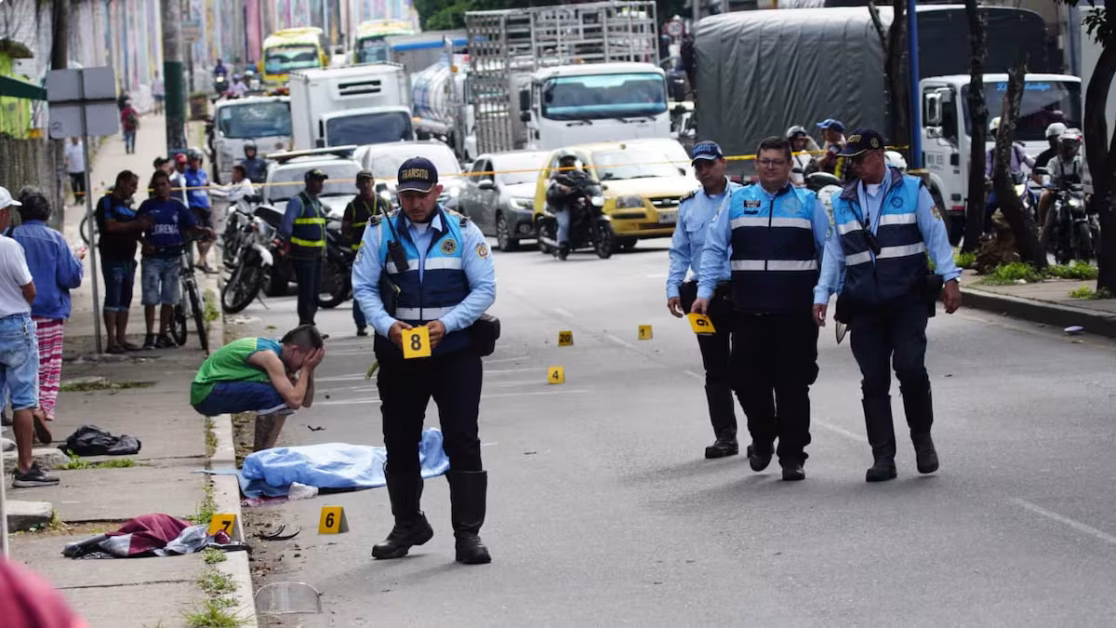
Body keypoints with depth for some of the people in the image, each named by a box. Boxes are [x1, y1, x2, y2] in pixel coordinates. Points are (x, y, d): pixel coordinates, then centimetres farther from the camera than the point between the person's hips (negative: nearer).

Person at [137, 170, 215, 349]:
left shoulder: (177, 207, 9)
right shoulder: (147, 206, 3)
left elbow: (191, 226, 6)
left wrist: (204, 230, -12)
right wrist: (144, 243, -15)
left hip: (173, 258, 3)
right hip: (153, 257, -3)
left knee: (169, 299, 6)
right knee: (150, 299, -6)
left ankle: (163, 335, 14)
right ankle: (150, 335, -4)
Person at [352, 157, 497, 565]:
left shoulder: (463, 232, 0)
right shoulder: (380, 233, 3)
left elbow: (484, 288, -3)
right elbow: (363, 286, 1)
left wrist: (446, 323, -16)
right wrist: (387, 325, -16)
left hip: (454, 351, -2)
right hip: (398, 354, 2)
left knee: (462, 441, -6)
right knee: (400, 442, 12)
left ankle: (468, 532, -2)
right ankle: (408, 525, 28)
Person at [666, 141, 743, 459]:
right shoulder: (688, 206, 10)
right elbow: (680, 252, 13)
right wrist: (673, 288, 2)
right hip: (706, 295, 4)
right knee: (716, 369, 7)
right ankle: (724, 435, 11)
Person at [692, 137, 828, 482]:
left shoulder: (808, 203, 7)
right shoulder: (737, 201, 10)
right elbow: (714, 249, 10)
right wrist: (705, 292, 1)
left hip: (795, 313, -1)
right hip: (749, 311, 1)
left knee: (793, 385, -1)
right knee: (749, 381, 2)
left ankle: (792, 456, 8)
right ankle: (762, 440, 27)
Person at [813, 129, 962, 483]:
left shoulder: (912, 191, 4)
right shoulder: (843, 202, 15)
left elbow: (936, 236, 0)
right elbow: (834, 251, 16)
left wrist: (950, 279, -9)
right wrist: (822, 294, 8)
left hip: (908, 300, -4)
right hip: (863, 305, 4)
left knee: (910, 367, -16)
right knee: (873, 381, 1)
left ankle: (922, 437, 6)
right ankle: (883, 457, 5)